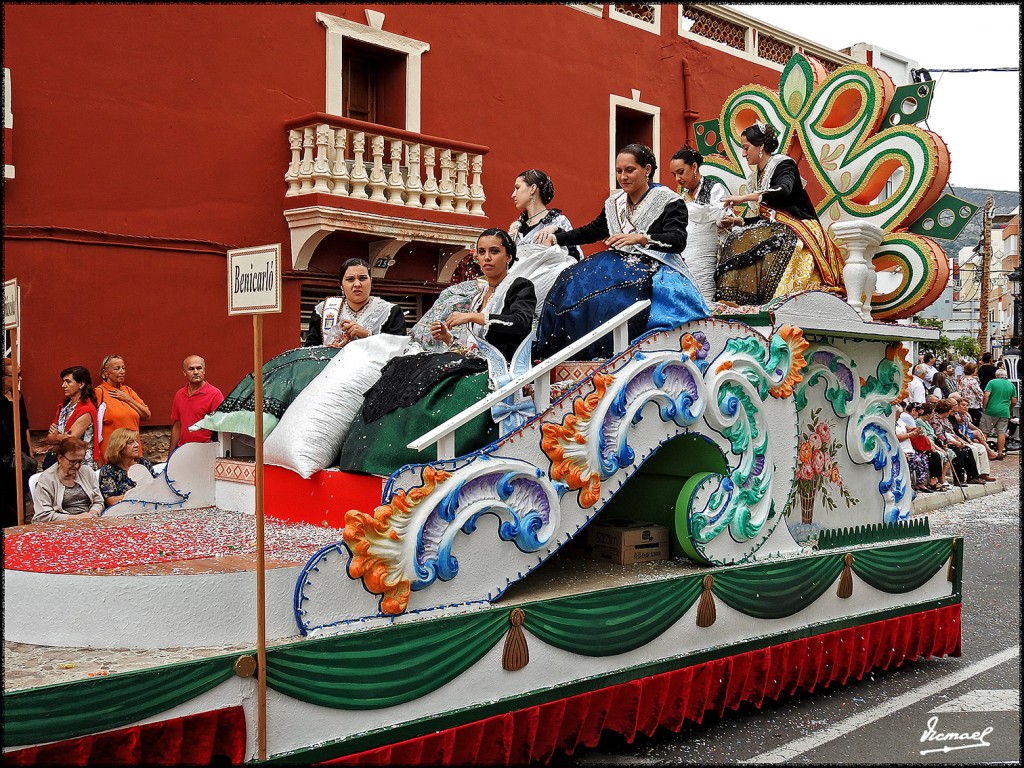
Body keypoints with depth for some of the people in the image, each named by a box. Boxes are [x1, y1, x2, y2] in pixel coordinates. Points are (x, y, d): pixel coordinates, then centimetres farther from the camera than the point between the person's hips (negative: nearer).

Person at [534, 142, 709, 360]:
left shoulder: (669, 202, -3)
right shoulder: (615, 202, 17)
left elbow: (679, 240, -17)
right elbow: (591, 231, 29)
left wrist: (640, 238, -32)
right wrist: (555, 238, 18)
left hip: (654, 268, -7)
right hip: (621, 263, 7)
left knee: (611, 295, -36)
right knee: (571, 283, -17)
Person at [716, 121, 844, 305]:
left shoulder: (783, 164, -5)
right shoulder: (758, 175, 17)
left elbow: (783, 191, -27)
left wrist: (743, 198, -25)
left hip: (797, 228, -7)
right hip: (776, 227, 8)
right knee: (737, 240, -13)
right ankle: (733, 302, -22)